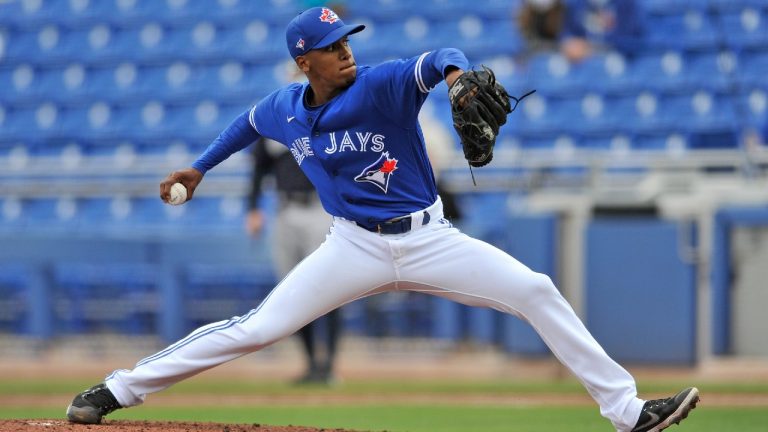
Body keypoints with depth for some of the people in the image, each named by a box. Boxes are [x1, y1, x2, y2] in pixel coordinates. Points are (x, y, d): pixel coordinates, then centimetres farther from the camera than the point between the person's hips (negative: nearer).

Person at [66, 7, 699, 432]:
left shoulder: (383, 85, -14)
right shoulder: (284, 109, -1)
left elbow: (436, 62, -33)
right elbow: (249, 123, 22)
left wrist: (455, 71, -55)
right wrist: (200, 168, 29)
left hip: (428, 240, -1)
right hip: (355, 248, 1)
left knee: (537, 292, -15)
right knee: (256, 329, -8)